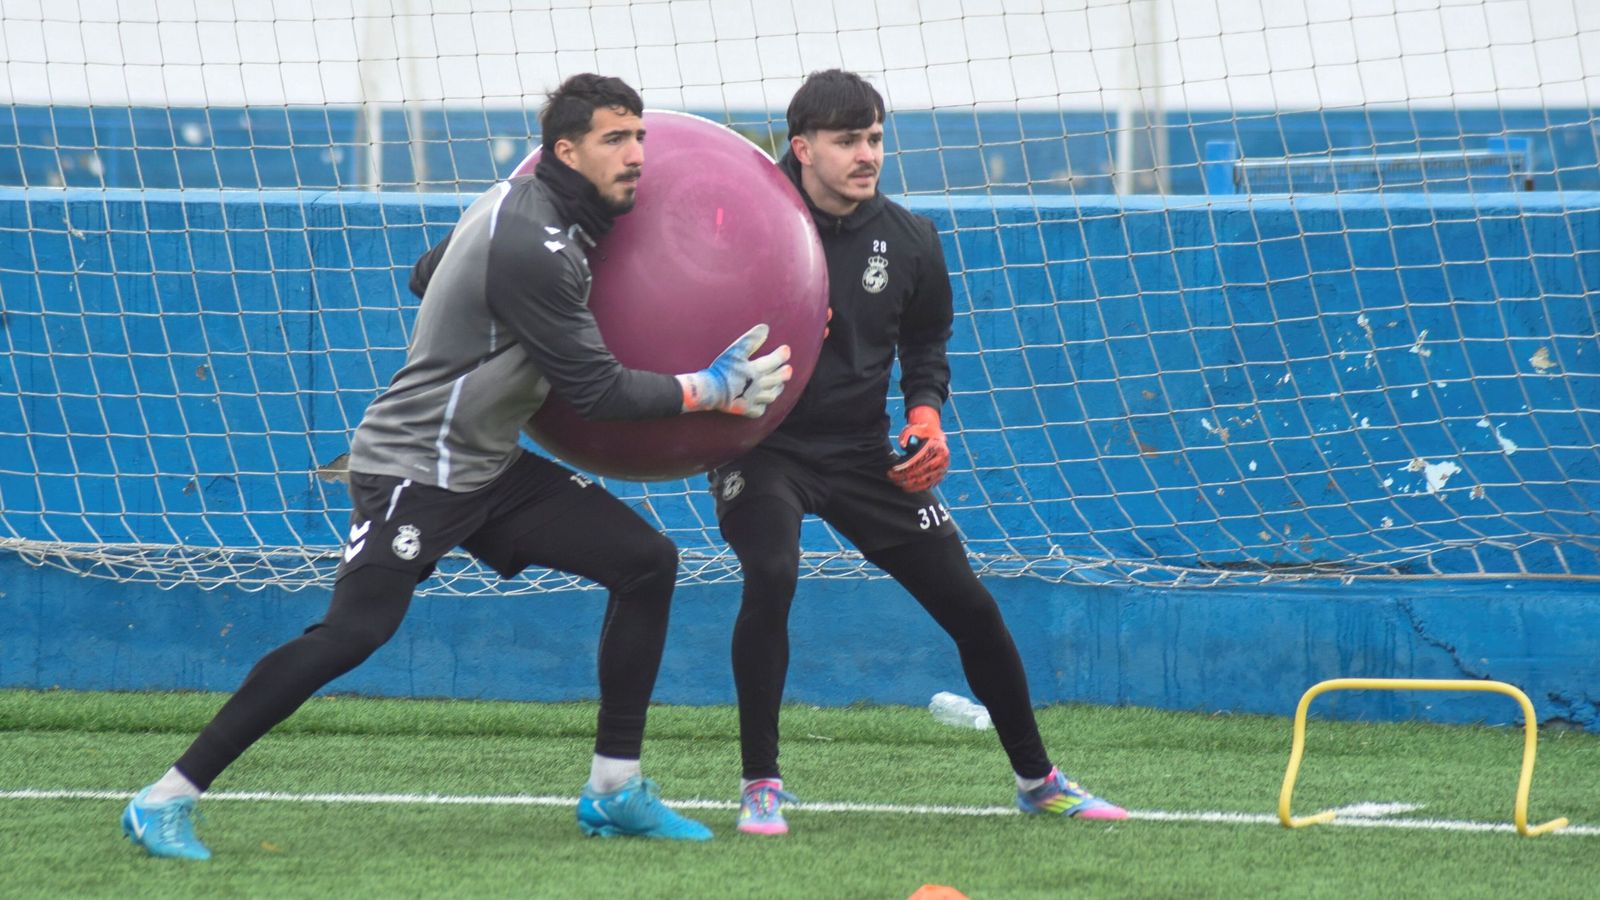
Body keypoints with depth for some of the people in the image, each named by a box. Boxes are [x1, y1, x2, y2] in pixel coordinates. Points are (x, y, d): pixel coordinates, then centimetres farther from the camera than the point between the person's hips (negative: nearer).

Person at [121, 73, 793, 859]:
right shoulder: (532, 247, -21)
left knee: (647, 563, 2)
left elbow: (426, 276, 25)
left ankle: (614, 791, 6)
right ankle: (166, 800, -17)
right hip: (415, 469, -10)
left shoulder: (516, 203, 8)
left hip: (488, 468, 10)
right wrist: (711, 391, -12)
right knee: (355, 631, -23)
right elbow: (596, 391, -20)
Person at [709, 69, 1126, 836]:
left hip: (864, 450, 4)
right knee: (771, 573, -31)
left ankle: (1037, 780, 23)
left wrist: (925, 414, -1)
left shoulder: (908, 241, -1)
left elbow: (925, 341, 16)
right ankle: (760, 785, -16)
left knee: (970, 605, 3)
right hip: (762, 447, -4)